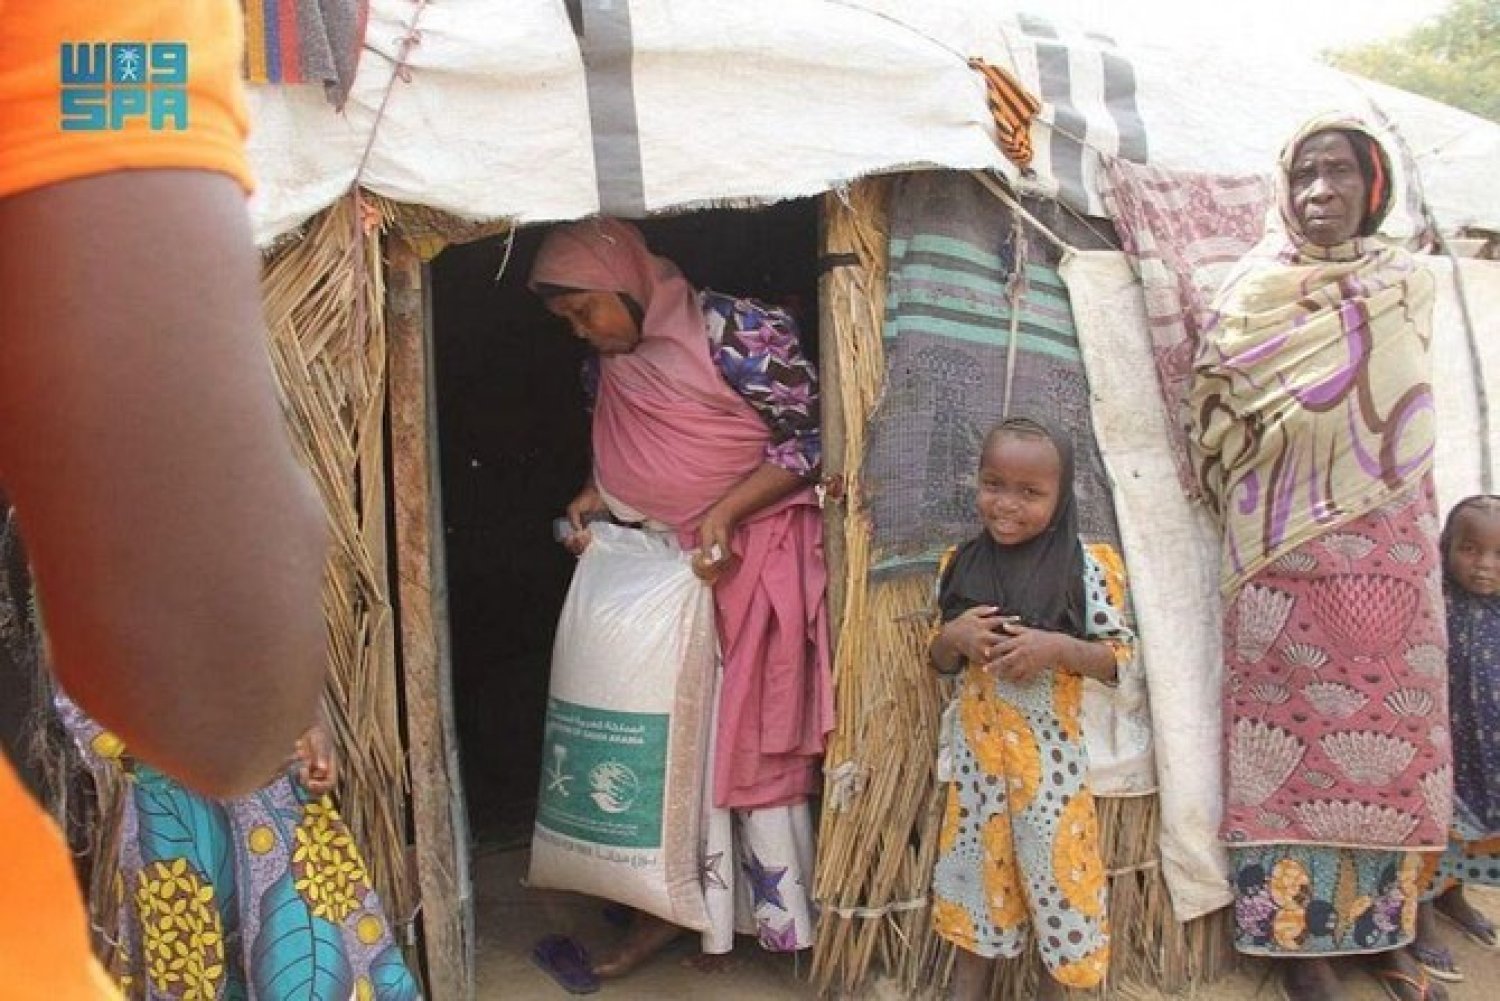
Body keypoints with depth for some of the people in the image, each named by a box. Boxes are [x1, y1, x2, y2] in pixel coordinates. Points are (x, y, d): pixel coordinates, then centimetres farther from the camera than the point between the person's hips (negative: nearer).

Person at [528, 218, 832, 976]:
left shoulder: (738, 331, -13)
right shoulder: (612, 365, 8)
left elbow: (806, 441, -12)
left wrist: (724, 513, -22)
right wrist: (594, 496, -1)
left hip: (753, 559, -6)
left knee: (751, 739, 2)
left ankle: (775, 915, 17)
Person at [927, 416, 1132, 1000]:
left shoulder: (1083, 569, -11)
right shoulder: (962, 564, -1)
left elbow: (1121, 659, -7)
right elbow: (941, 662, 8)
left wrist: (1057, 648, -23)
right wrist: (954, 636, -14)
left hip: (1050, 750, -3)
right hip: (978, 746, 3)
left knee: (1054, 868, 10)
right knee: (977, 866, 15)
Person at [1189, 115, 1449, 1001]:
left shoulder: (1409, 285, 9)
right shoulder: (1253, 291, 1)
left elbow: (1401, 421, 14)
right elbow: (1218, 413, -1)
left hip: (1391, 554, 3)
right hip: (1285, 554, -3)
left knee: (1389, 731, 8)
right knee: (1292, 733, -1)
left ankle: (1381, 926, 23)